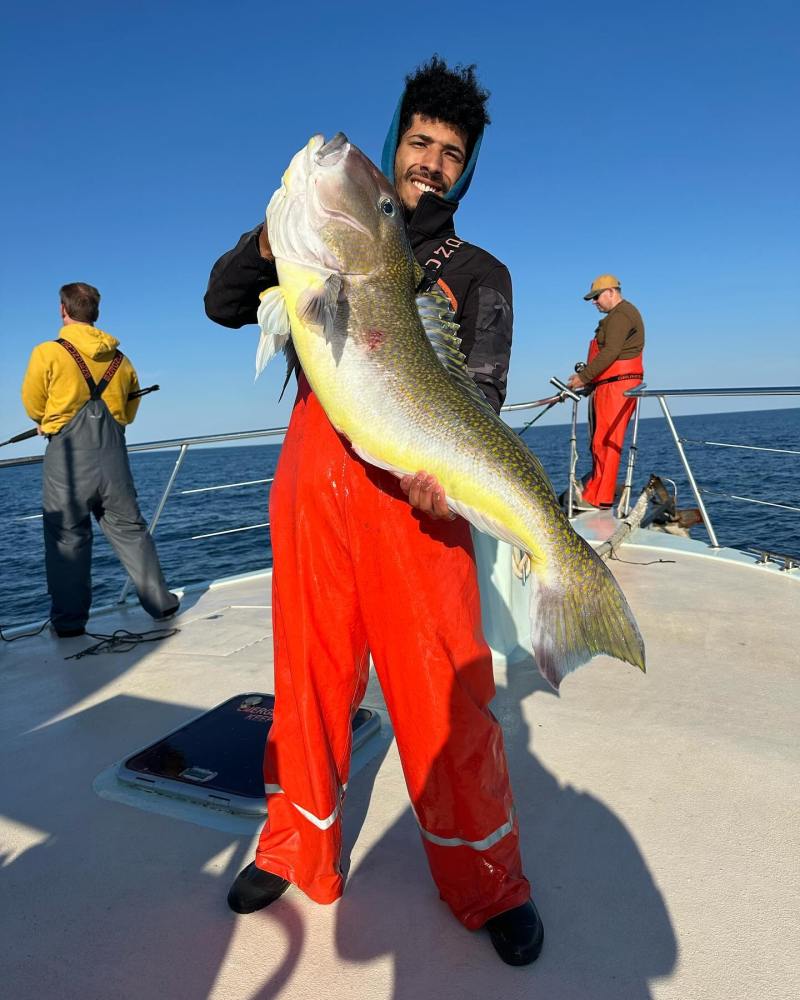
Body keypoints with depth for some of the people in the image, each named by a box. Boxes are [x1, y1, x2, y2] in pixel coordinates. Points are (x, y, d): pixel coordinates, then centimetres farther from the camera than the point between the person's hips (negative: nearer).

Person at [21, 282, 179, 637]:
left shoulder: (48, 353, -4)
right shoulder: (120, 359, 10)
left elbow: (33, 409, 5)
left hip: (67, 456, -3)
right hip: (112, 455, 4)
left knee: (66, 537, 5)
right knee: (129, 529, 10)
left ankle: (69, 620, 10)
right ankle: (161, 603, 13)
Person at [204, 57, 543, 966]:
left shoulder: (478, 274, 14)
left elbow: (481, 390, -1)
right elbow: (223, 303, 15)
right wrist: (270, 243, -6)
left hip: (414, 493, -2)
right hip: (313, 483, 2)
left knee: (444, 690, -4)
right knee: (308, 673, 9)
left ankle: (486, 881, 18)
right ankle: (299, 848, 30)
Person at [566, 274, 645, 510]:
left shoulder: (621, 315, -7)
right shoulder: (618, 315, 26)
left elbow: (610, 352, -18)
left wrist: (583, 377, -16)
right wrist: (586, 375, 12)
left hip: (616, 386, -10)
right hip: (607, 387, 10)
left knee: (605, 441, -12)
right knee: (599, 442, 9)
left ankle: (599, 498, -12)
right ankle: (593, 491, 13)